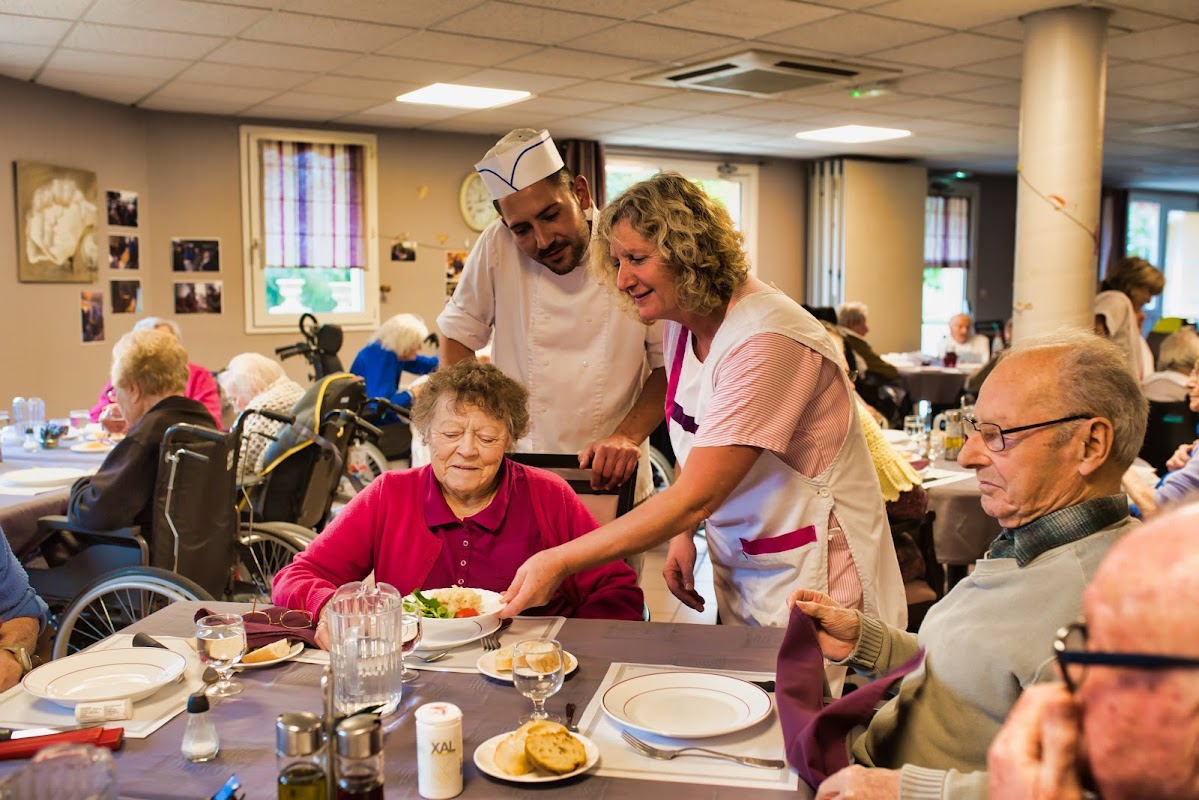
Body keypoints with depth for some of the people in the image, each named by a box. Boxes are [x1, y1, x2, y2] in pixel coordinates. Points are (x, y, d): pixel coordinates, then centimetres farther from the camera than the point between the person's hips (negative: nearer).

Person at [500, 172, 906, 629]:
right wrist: (683, 533, -2)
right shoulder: (679, 326, 1)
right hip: (739, 570, 7)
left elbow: (696, 496, -30)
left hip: (813, 578, -7)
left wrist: (561, 562, -30)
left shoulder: (765, 342, -26)